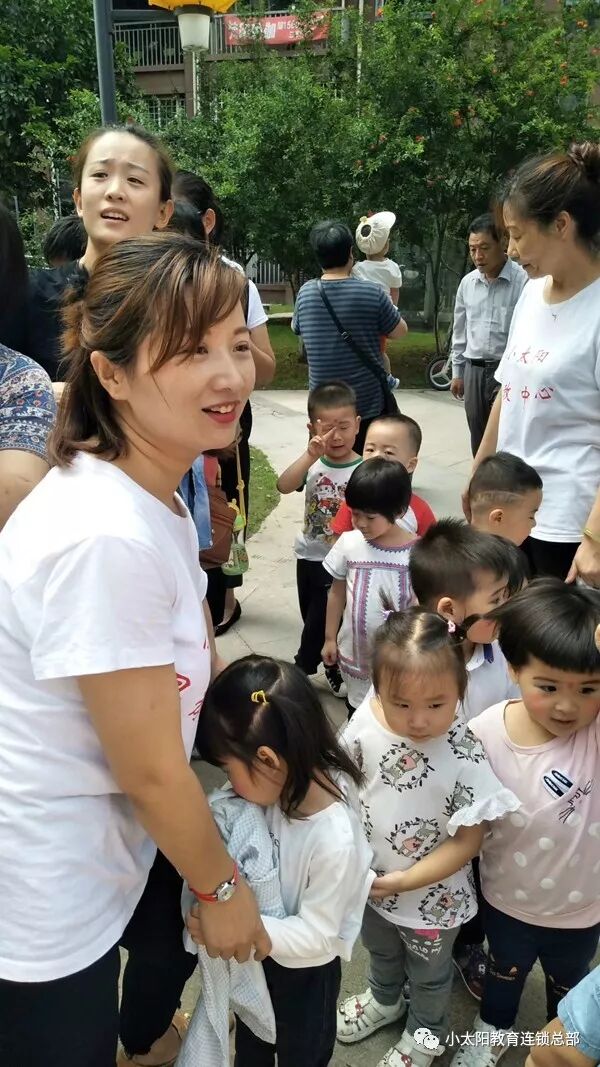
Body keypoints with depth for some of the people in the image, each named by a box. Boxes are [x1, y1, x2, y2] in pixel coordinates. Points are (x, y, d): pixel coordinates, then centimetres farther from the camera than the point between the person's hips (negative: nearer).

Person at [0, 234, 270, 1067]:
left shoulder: (157, 494, -3)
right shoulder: (106, 536, -32)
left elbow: (195, 656, 8)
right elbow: (152, 770, -23)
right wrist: (222, 887, -7)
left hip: (109, 834, 9)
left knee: (179, 931, 30)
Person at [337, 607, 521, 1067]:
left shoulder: (467, 758, -33)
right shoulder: (366, 724, -23)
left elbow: (466, 841, -22)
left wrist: (404, 880, -23)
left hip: (431, 896, -3)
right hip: (370, 881, 4)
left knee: (429, 973, 28)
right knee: (380, 950, 35)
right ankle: (384, 999, 66)